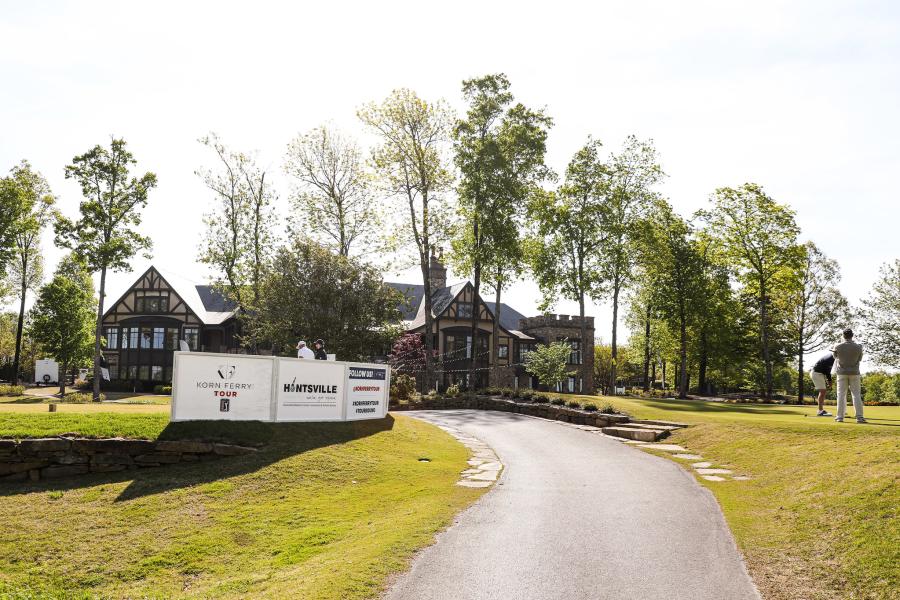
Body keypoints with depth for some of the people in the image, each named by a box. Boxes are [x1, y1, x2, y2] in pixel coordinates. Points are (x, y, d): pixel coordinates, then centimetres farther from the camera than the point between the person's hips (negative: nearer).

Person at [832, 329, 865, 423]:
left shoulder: (838, 347, -10)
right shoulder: (858, 347, -8)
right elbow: (860, 358, 9)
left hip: (842, 372, 0)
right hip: (854, 373, 0)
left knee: (841, 394, 3)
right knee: (856, 395, 3)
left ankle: (840, 416, 1)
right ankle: (859, 416, -3)